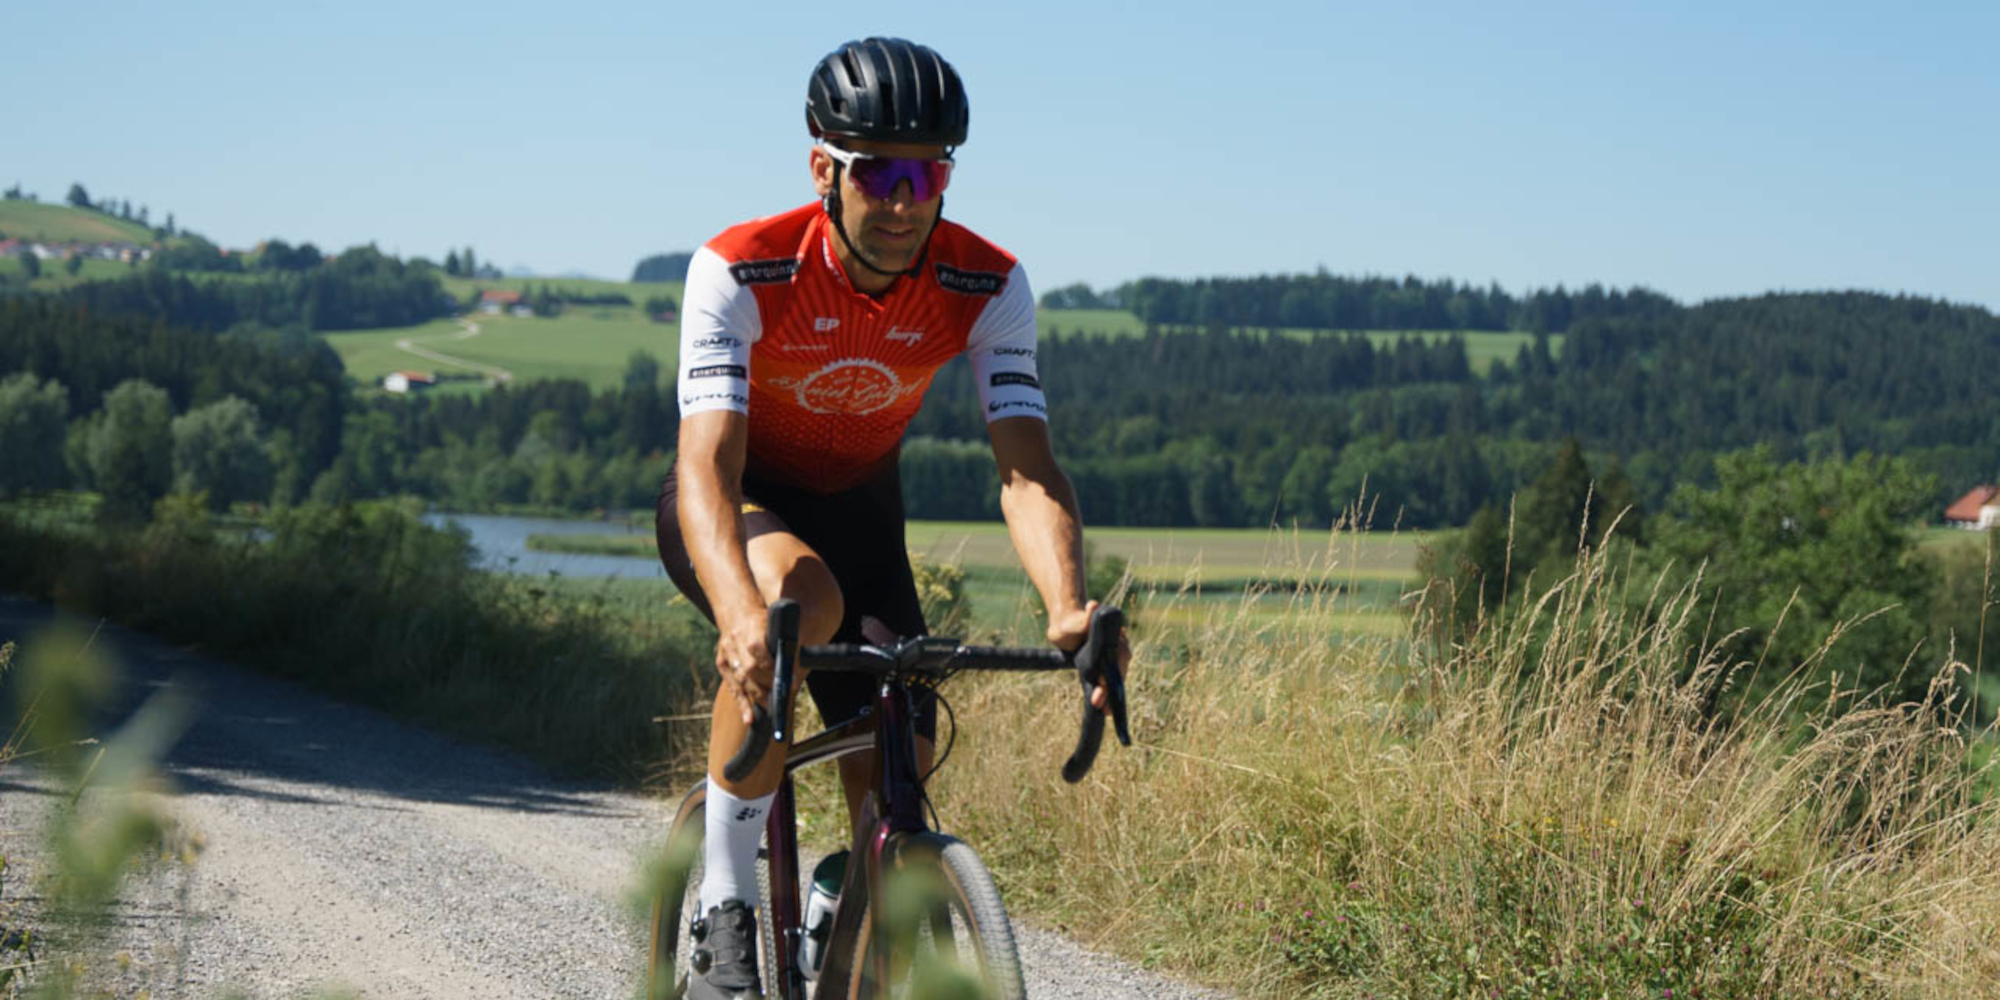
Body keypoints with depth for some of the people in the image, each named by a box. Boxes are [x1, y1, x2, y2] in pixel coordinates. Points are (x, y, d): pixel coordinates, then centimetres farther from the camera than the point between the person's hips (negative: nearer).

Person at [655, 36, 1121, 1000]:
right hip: (737, 504, -4)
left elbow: (1027, 466, -30)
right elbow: (707, 467, -41)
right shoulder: (739, 272, -30)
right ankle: (723, 917, -26)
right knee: (801, 599, -38)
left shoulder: (987, 287, -21)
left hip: (857, 508, 4)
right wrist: (739, 615, -61)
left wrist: (1068, 608, -51)